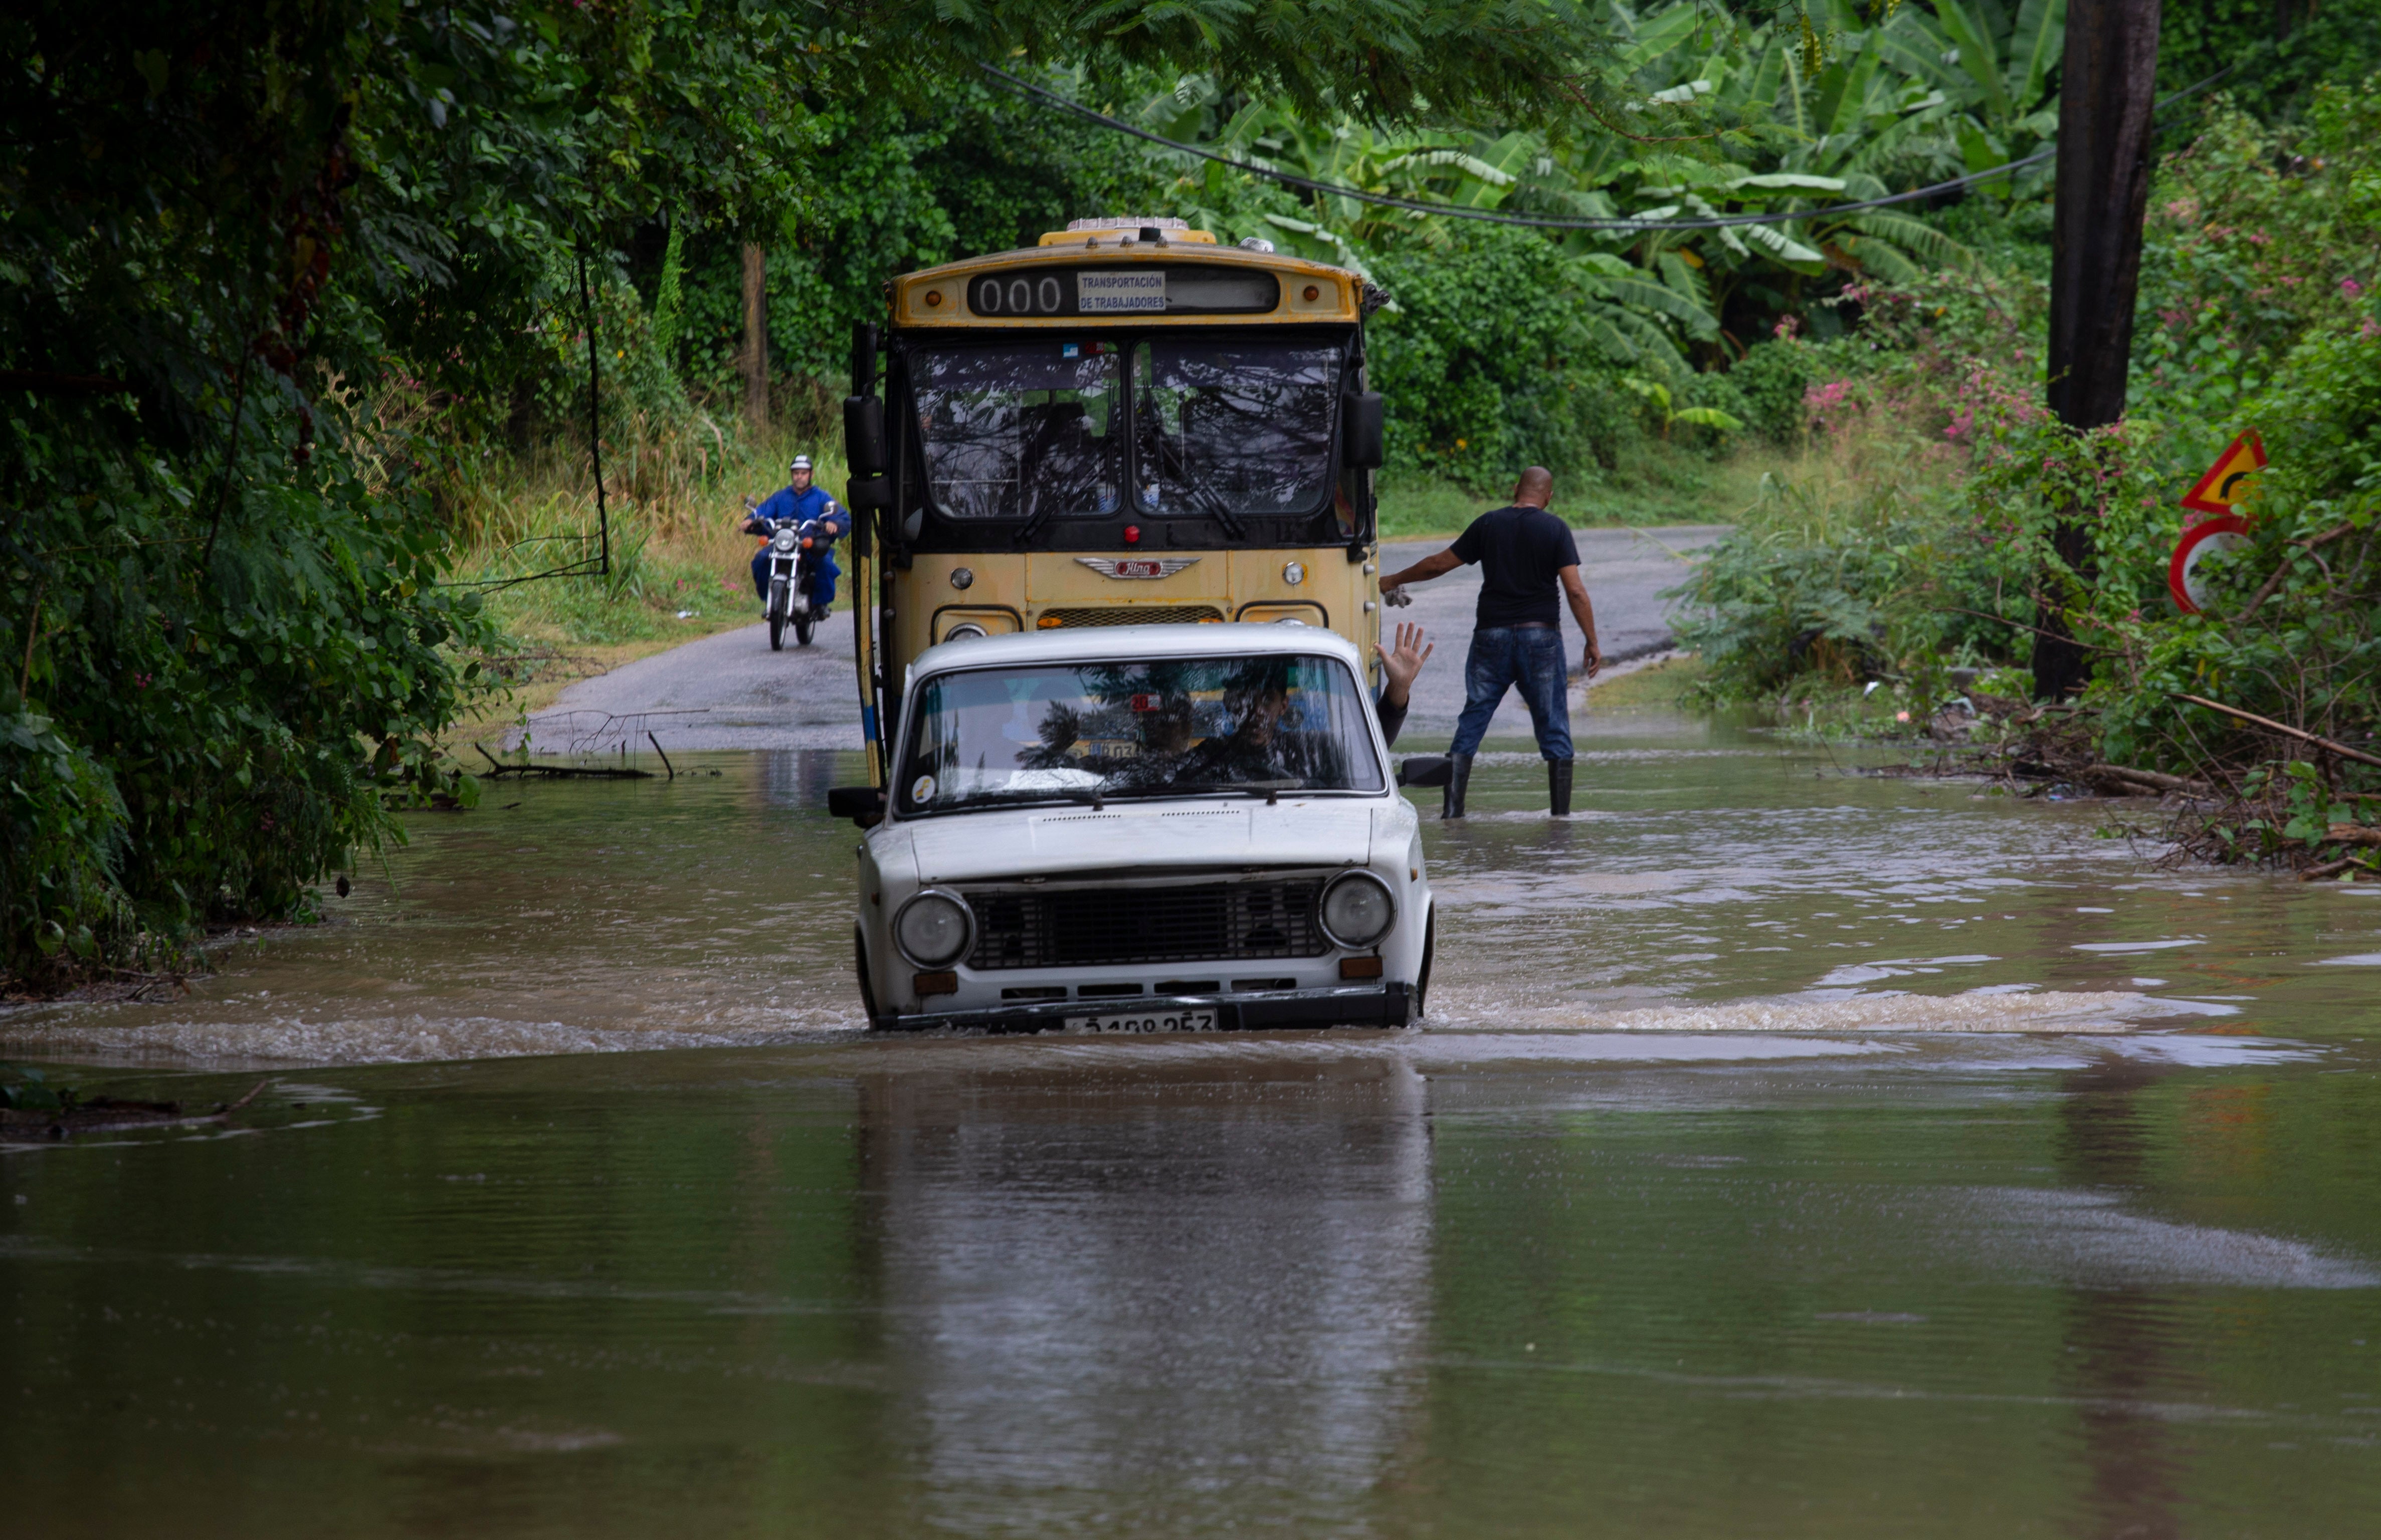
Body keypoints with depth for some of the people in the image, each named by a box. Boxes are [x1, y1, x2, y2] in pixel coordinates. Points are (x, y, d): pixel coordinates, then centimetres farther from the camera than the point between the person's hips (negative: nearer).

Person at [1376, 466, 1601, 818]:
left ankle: (1453, 806, 0)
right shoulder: (1555, 529, -3)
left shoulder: (1488, 524, 3)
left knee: (1472, 720, 7)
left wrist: (1394, 581, 24)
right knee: (1553, 726, 5)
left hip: (1492, 634, 2)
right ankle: (1561, 811, 3)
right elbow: (1575, 590, -10)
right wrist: (1592, 643, -4)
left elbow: (1438, 565, 9)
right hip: (1540, 636, -2)